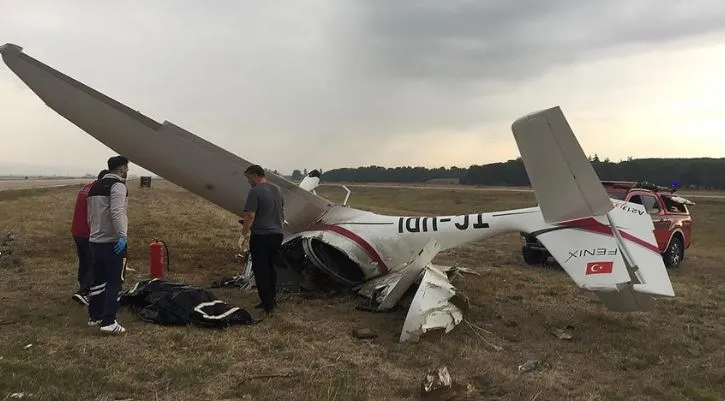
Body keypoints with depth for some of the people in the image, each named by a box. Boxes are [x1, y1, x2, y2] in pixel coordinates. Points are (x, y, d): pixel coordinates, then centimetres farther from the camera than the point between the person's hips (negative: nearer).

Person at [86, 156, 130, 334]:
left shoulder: (95, 187, 16)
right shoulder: (118, 185, -11)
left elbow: (90, 215, 21)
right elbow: (117, 213, -25)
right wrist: (123, 235, -30)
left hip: (95, 241, 9)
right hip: (111, 242, -9)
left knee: (98, 280, 18)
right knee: (114, 281, -6)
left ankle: (94, 316, 26)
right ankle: (108, 321, -10)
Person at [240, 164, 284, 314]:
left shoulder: (255, 191, -13)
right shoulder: (276, 190, 12)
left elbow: (250, 215, -19)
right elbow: (282, 213, 20)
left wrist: (244, 234, -10)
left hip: (260, 236, -8)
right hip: (277, 235, 8)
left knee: (260, 270, 0)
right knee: (271, 268, 17)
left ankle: (267, 304, 1)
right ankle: (272, 299, 24)